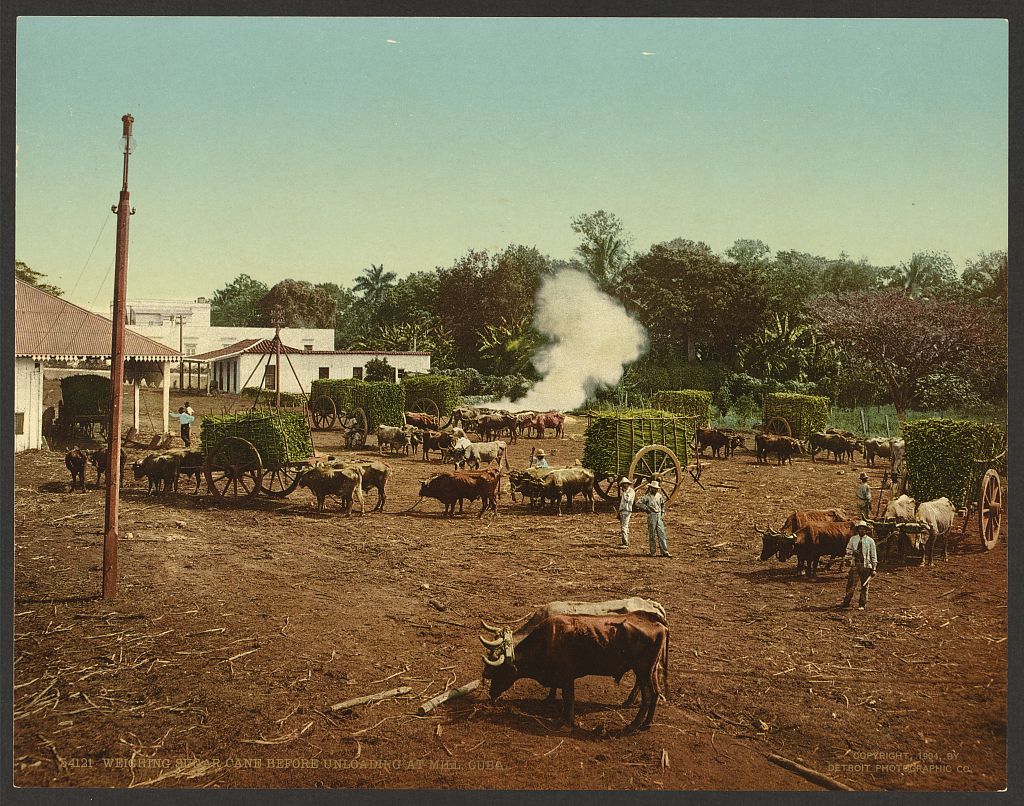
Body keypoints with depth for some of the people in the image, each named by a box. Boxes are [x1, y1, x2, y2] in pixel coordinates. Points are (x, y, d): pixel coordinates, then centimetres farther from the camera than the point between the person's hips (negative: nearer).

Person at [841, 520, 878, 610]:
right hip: (855, 564, 1)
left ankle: (862, 605, 13)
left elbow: (873, 556, 5)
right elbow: (848, 550, 16)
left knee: (864, 586, 4)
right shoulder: (853, 539, 7)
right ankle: (847, 602, 8)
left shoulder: (870, 541, 3)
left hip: (866, 565, -1)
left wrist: (873, 568, 0)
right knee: (851, 584, -3)